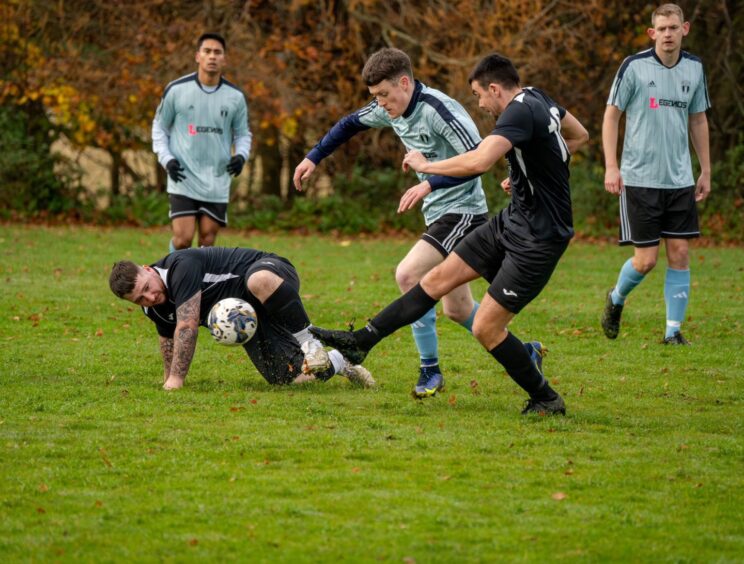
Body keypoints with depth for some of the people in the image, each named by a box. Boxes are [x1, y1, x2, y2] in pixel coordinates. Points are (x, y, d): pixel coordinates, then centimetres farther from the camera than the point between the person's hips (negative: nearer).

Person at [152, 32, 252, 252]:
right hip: (183, 179, -2)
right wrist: (166, 159, -6)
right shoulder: (176, 90, -2)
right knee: (183, 238, -13)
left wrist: (241, 155, -6)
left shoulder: (235, 96, 3)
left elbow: (242, 133, 15)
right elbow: (159, 127, 9)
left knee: (207, 242, 3)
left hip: (217, 183, 2)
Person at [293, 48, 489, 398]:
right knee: (456, 309, 14)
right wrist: (314, 158, 18)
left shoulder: (438, 110, -22)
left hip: (463, 211, -10)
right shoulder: (391, 110, 4)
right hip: (438, 214, 10)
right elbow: (352, 123, 23)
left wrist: (430, 184, -33)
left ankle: (430, 371, -14)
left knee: (407, 274, -23)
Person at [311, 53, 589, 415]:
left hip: (538, 240, -10)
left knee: (486, 328, -6)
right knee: (438, 279, 9)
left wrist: (426, 166, -21)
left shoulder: (520, 112, -23)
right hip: (512, 221, 10)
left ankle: (546, 400, 10)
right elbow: (579, 135, 23)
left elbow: (479, 161, -37)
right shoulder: (538, 99, 6)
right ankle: (361, 342, 15)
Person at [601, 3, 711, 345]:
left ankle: (673, 330, 7)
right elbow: (611, 114, -3)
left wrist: (706, 170, 14)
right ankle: (616, 300, 26)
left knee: (680, 253, -1)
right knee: (646, 259, -4)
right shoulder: (634, 66, -8)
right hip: (639, 178, -4)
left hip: (680, 179, 4)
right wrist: (611, 166, -11)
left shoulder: (694, 68, 6)